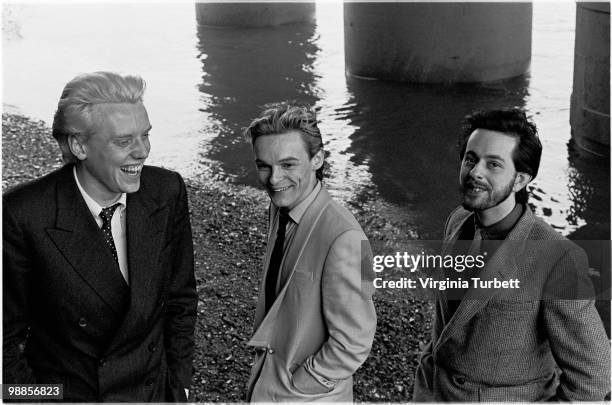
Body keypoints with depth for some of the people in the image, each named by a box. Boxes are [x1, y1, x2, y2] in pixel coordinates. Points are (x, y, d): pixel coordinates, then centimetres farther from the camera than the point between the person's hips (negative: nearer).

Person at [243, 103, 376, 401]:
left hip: (309, 397, -6)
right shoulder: (280, 208, -2)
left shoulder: (344, 239, -28)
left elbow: (352, 345, -24)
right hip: (267, 377, 7)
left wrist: (292, 387, -15)